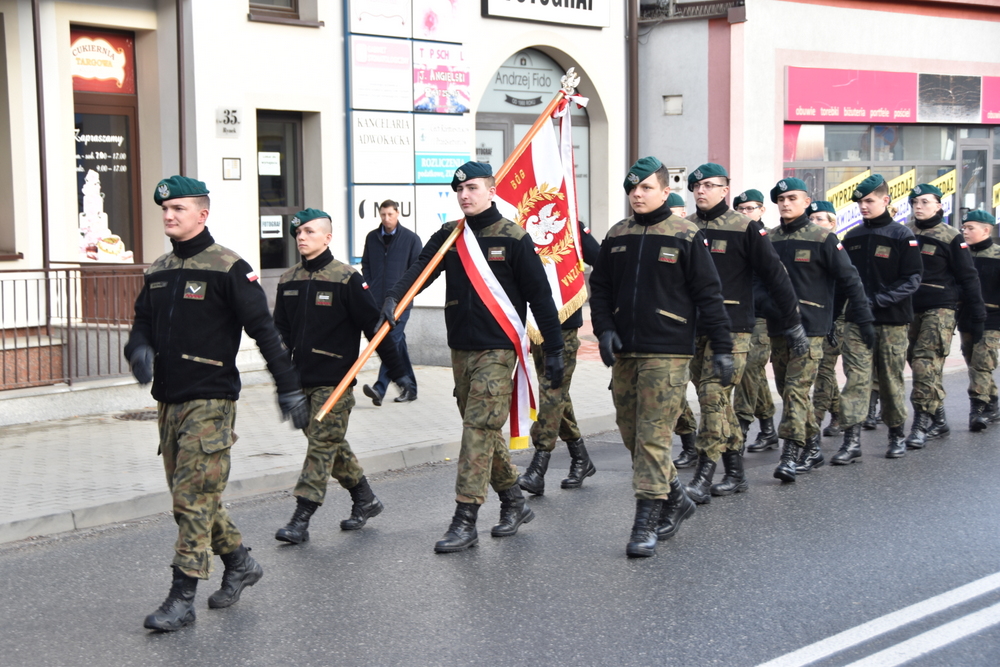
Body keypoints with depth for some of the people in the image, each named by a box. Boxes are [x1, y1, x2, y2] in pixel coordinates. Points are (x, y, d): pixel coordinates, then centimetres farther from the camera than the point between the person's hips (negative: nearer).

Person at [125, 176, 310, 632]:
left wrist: (288, 387, -13)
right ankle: (240, 564, 30)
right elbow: (142, 323, 18)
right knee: (188, 497, 14)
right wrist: (139, 350, -6)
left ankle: (182, 599, -4)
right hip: (168, 401, 8)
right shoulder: (158, 271, 13)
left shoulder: (228, 269, -8)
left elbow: (263, 331, -10)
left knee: (195, 498, -8)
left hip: (209, 401, -8)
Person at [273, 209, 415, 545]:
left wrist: (397, 371, -6)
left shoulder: (346, 279, -8)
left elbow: (374, 326, -7)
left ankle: (301, 520, -6)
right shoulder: (289, 281, 9)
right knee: (332, 445, 14)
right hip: (302, 379, 7)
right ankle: (365, 499, 29)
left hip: (334, 381, -6)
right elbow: (281, 330, 14)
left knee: (322, 445, -6)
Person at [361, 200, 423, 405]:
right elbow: (365, 264, 19)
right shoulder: (372, 238, 10)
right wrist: (371, 286, 6)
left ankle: (380, 389, -21)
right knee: (398, 342, 11)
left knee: (392, 341, -14)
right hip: (378, 300, 4)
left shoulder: (411, 238, 0)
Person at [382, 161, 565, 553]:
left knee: (479, 430, -11)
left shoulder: (513, 238, -5)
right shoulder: (449, 236, 9)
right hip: (461, 348, 6)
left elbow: (539, 294, -5)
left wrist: (554, 349, -7)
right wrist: (394, 296, -28)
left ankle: (465, 523, -9)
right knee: (482, 430, 13)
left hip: (498, 349, -6)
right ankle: (515, 503, 28)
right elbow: (420, 268, -8)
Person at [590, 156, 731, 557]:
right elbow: (600, 288, 15)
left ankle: (646, 523, -4)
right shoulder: (616, 237, 12)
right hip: (624, 353, 6)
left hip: (667, 354, -6)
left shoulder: (686, 236, -3)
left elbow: (708, 295, -3)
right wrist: (604, 329, -1)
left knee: (653, 435, -9)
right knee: (631, 434, 11)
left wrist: (722, 348, -5)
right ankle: (675, 499, 29)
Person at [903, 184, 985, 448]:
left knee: (926, 363, -16)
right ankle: (939, 421, 20)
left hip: (940, 310, -6)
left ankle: (921, 424, -16)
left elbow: (968, 278, 0)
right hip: (910, 310, 6)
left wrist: (977, 317, -2)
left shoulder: (951, 238, -2)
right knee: (917, 363, 9)